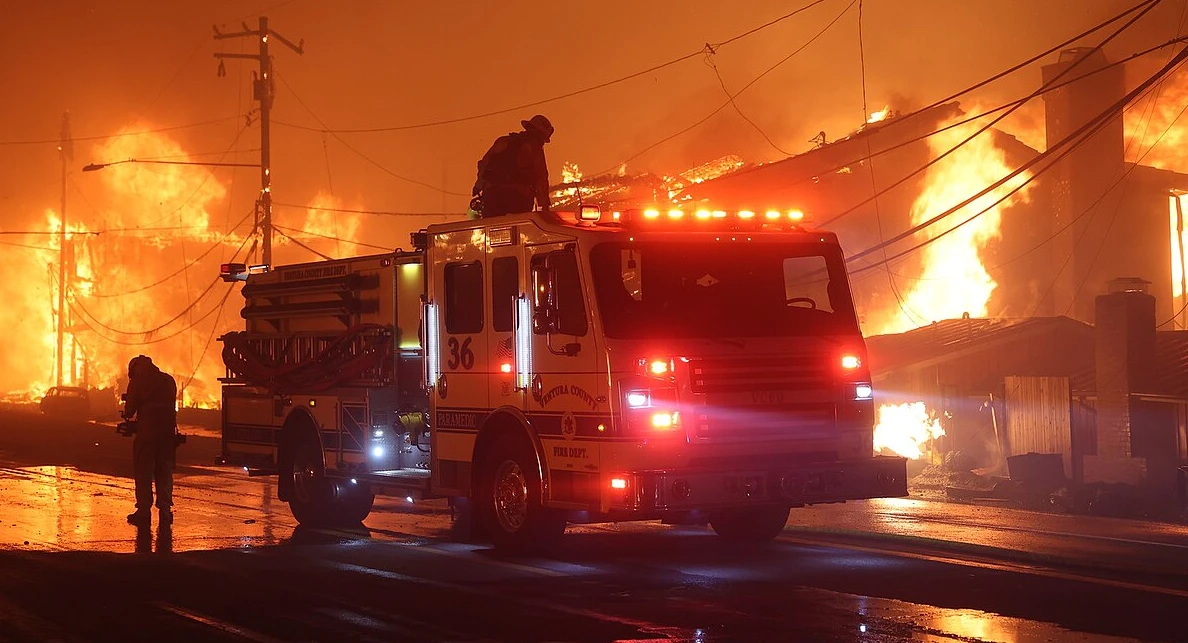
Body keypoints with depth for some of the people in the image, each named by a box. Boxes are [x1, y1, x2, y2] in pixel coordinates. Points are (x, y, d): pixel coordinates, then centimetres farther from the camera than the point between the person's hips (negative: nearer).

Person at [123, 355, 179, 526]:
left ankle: (144, 511, 0)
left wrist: (127, 415, 19)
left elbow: (130, 408, 0)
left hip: (147, 429, -4)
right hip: (168, 430, 4)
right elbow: (172, 405, 15)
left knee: (143, 471, 3)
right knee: (165, 470, 10)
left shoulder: (137, 380, 1)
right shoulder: (169, 379, 14)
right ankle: (165, 511, 5)